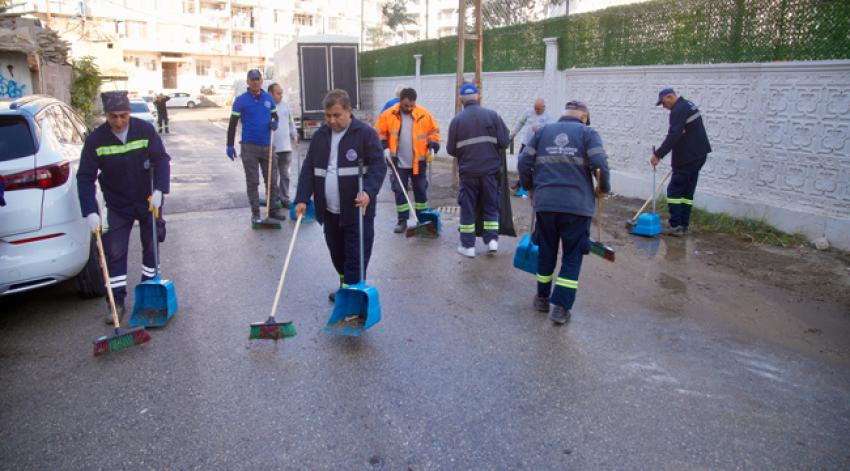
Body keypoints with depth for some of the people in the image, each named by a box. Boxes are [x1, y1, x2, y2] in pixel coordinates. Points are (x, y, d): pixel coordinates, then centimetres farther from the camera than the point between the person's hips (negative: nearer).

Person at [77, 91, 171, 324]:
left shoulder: (146, 130, -14)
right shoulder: (95, 139, -14)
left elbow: (162, 159, -10)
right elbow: (85, 178, -12)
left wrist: (159, 190, -24)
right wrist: (90, 212, -21)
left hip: (149, 201, 1)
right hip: (117, 206, 0)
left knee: (151, 246, 11)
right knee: (114, 252, -2)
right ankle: (117, 300, 9)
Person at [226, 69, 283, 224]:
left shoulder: (269, 98, 7)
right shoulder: (241, 100, -3)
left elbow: (275, 116, 18)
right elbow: (233, 123, -1)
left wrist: (275, 123, -7)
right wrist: (230, 145, -6)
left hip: (267, 145, 3)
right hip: (249, 146, -3)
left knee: (271, 180, 8)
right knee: (252, 182, 3)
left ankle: (273, 210, 19)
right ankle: (255, 213, 9)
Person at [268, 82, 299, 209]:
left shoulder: (285, 104, 8)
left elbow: (291, 122, 18)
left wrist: (294, 136, 17)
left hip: (286, 147, 5)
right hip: (272, 148, -5)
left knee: (285, 175, 12)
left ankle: (285, 198, 22)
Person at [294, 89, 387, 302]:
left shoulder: (366, 133, -7)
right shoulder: (320, 136, 9)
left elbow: (378, 166, -11)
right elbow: (308, 169, 9)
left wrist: (368, 191, -27)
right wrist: (302, 199, -1)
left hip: (357, 209, -5)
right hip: (329, 210, 6)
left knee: (356, 256, -3)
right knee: (336, 253, 17)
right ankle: (345, 285, 35)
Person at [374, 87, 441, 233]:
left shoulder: (424, 115, -6)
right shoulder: (388, 115, -6)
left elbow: (433, 132, 3)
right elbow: (379, 133, 2)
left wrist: (432, 147, -10)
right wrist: (384, 147, -10)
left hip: (418, 162, 0)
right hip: (398, 163, 0)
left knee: (421, 190, 9)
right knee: (399, 191, 5)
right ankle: (402, 220, 16)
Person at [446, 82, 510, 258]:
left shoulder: (457, 120, -4)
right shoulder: (492, 115, -3)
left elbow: (451, 149, 0)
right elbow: (504, 142, -5)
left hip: (468, 171, -1)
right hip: (490, 170, 1)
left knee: (467, 208, 8)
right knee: (490, 206, 15)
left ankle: (468, 246, 11)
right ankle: (492, 240, 9)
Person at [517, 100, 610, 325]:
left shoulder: (543, 131, 13)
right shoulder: (588, 133, 5)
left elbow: (523, 162, 7)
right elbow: (599, 164, -8)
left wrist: (530, 187, 21)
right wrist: (604, 189, 8)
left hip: (545, 202, 3)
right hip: (577, 204, -3)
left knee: (546, 252, 18)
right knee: (572, 257, 7)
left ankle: (542, 298, 30)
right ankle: (561, 307, 4)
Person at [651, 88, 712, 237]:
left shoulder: (678, 110, -15)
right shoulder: (688, 105, 17)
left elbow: (673, 136, -26)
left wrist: (658, 154, -28)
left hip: (688, 158, -10)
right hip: (698, 155, 10)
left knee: (674, 190, -5)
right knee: (687, 191, 11)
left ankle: (675, 225, -5)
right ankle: (683, 226, 14)